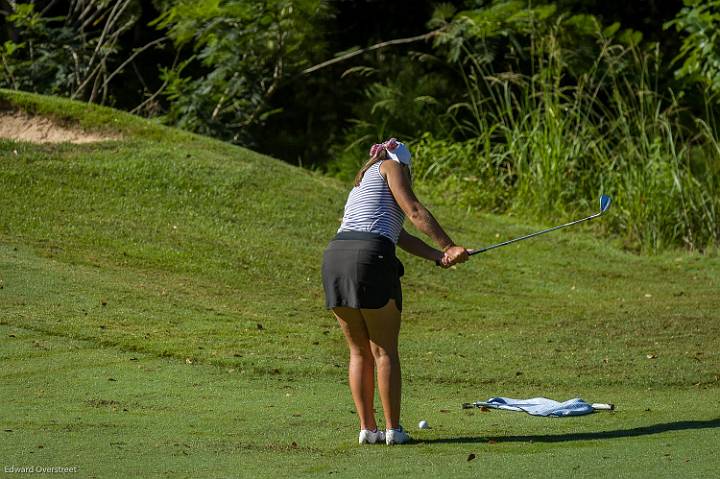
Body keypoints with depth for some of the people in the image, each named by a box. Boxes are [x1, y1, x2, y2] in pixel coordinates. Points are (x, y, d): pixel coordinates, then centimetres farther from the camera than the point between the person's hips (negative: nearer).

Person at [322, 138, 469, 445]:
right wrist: (450, 247, 2)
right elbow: (415, 213, 0)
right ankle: (393, 429, 2)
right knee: (385, 351, 1)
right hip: (370, 258, -7)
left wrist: (439, 257, 9)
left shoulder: (360, 188, 34)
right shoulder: (392, 167, 14)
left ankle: (368, 428, 10)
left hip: (334, 257, 7)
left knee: (359, 352, 13)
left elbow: (400, 236, 21)